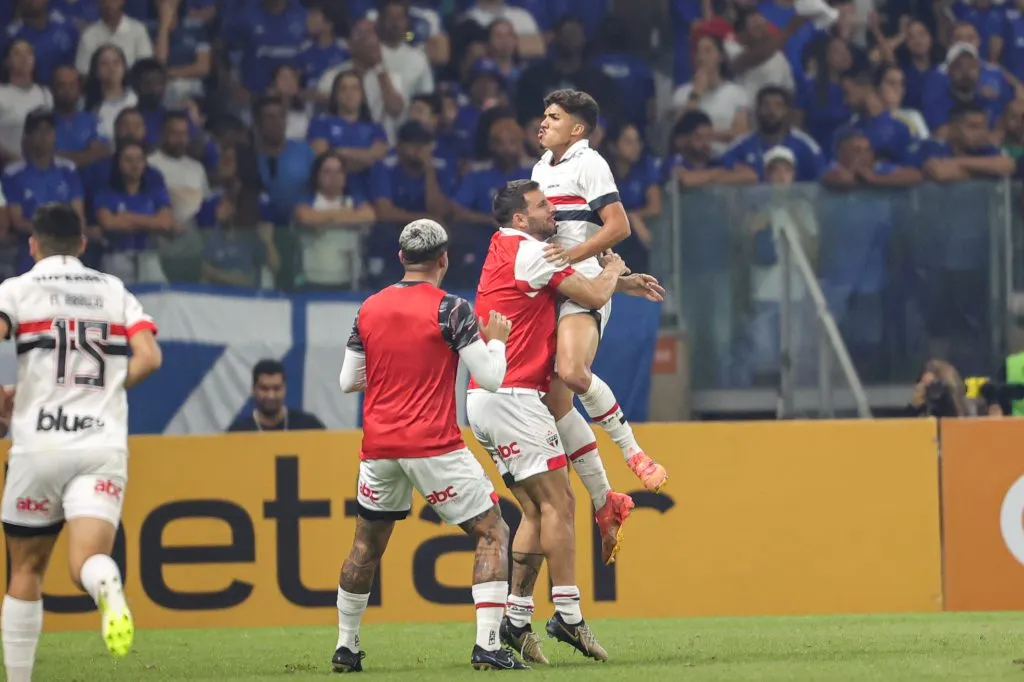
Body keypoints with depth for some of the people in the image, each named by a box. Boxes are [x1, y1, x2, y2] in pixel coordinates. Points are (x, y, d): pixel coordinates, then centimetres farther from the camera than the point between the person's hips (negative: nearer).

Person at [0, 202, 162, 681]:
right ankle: (107, 587, -47)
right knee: (87, 561, -11)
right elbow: (149, 358, 2)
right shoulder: (115, 292, 12)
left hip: (39, 445, -1)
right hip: (104, 442, 1)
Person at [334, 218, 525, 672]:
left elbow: (348, 382, 13)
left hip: (378, 447, 5)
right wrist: (496, 340, 10)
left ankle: (346, 648, 24)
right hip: (434, 446, -5)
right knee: (492, 533, 3)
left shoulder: (369, 310, 6)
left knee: (367, 544, 20)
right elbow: (491, 379, -9)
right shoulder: (451, 309, -8)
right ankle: (487, 647, -9)